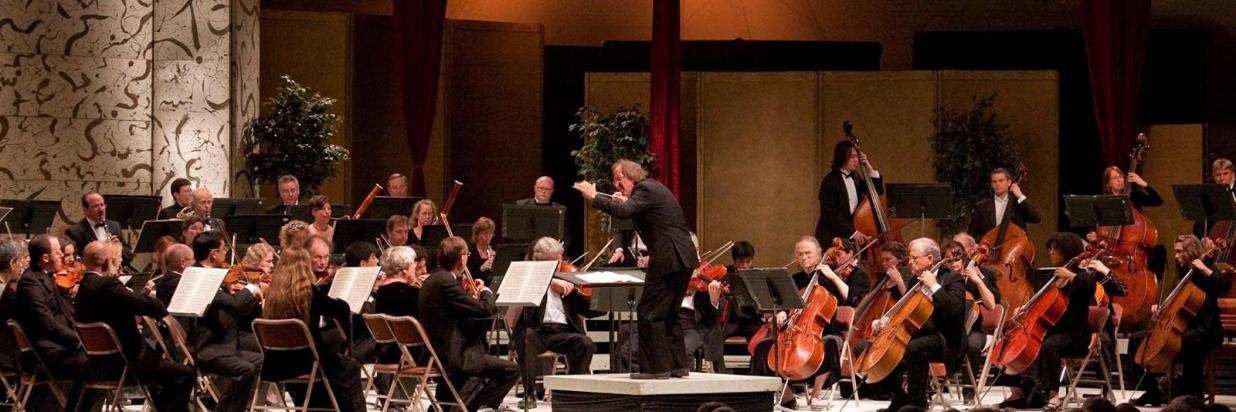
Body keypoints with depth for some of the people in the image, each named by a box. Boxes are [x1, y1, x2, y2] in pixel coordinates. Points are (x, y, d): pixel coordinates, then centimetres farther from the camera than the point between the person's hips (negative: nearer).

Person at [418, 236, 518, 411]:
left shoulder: (431, 281, 11)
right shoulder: (446, 282, -19)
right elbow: (487, 309, -19)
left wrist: (472, 296, 14)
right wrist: (486, 291, 0)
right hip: (451, 356, -10)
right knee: (511, 370, -6)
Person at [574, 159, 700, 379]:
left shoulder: (645, 189, -11)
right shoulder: (653, 188, 20)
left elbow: (623, 212, -26)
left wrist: (594, 197, -17)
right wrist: (626, 202, 16)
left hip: (668, 260, -10)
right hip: (683, 258, 10)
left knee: (649, 312, -6)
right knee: (668, 312, 17)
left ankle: (657, 367, -6)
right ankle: (678, 365, 19)